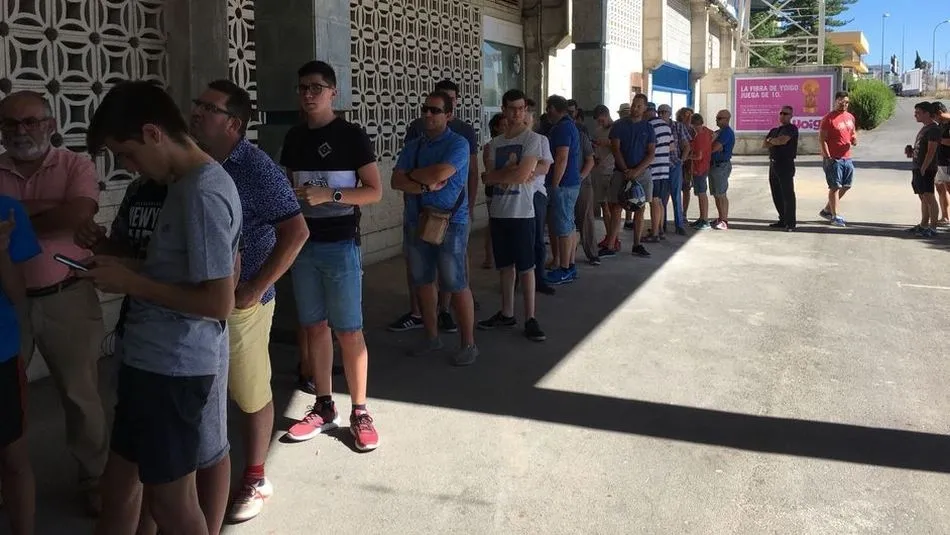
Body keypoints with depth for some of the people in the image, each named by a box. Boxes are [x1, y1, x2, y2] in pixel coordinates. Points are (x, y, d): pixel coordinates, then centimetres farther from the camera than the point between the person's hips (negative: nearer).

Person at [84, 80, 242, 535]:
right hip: (154, 358, 9)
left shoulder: (201, 194, -21)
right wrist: (127, 265, 9)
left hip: (173, 365, -9)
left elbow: (219, 302, -25)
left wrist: (131, 283, -15)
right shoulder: (196, 181, 10)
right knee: (118, 487, 21)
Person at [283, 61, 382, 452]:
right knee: (314, 326, 9)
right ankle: (325, 408, 21)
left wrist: (329, 194, -20)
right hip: (302, 243, 5)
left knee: (348, 330, -3)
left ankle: (359, 412, 7)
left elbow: (375, 191, -7)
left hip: (340, 244, -5)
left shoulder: (352, 136, -5)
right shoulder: (294, 137, 11)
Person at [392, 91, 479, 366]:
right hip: (416, 222, 6)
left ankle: (468, 343, 9)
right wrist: (426, 186, -15)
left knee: (456, 285, -2)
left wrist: (412, 174, -5)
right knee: (423, 282, 12)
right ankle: (432, 338, 25)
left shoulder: (457, 144, -6)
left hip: (450, 222, -6)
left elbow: (440, 173, -21)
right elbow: (397, 181, 0)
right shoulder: (413, 146, 11)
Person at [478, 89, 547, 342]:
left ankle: (530, 319, 6)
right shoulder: (495, 143, 11)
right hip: (497, 213, 5)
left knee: (525, 266, -1)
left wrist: (498, 174, -2)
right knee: (505, 265, 13)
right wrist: (512, 172, -12)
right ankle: (507, 313, 24)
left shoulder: (533, 139, -5)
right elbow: (488, 178, 1)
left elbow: (522, 174, -16)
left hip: (521, 213, -5)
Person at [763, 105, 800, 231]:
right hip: (773, 164, 8)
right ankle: (783, 220, 19)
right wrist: (776, 142, -7)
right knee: (776, 195, 10)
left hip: (786, 165, -8)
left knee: (788, 194, -6)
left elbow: (782, 140, -19)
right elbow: (764, 145, 9)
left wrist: (771, 140, -1)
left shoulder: (791, 129, -4)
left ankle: (790, 223, -3)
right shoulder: (774, 130, 20)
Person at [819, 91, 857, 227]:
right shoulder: (828, 118, -9)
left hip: (847, 158, 8)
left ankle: (827, 210, 24)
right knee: (835, 187, -5)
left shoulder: (850, 117, 13)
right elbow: (822, 139, -12)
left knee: (846, 186, 12)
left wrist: (854, 140, 1)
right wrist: (828, 157, -18)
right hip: (833, 159, -8)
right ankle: (836, 216, 0)